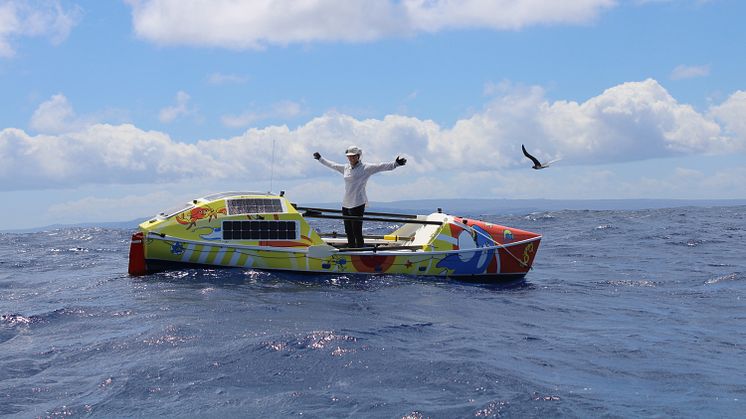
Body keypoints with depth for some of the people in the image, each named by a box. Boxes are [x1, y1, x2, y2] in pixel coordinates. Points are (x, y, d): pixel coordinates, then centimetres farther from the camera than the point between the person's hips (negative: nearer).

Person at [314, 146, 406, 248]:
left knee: (357, 233, -10)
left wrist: (395, 164, -27)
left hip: (358, 205, -7)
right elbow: (332, 165, 30)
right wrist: (320, 158, 40)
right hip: (345, 204, 7)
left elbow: (380, 166, -14)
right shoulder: (345, 168, 15)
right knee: (348, 232, 10)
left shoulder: (366, 168, -4)